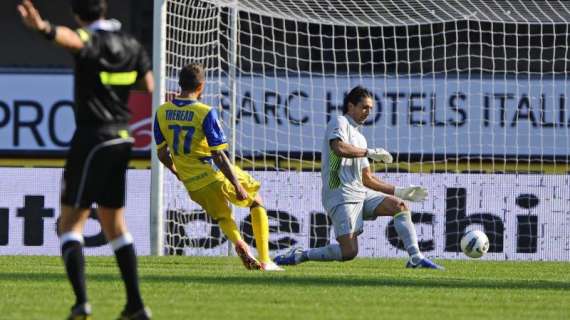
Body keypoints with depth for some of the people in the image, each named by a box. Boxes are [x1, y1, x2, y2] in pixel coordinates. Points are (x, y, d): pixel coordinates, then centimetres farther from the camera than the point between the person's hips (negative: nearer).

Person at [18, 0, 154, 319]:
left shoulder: (93, 40, -11)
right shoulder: (131, 45, 10)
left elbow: (72, 39, -36)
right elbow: (150, 87, 8)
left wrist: (44, 27, -56)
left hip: (92, 138, -7)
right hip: (122, 139, 7)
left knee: (70, 223, -6)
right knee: (115, 225, 17)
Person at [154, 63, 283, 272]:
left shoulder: (161, 113, -2)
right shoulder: (205, 113, -18)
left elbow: (162, 154, 7)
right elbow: (218, 156, -19)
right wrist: (237, 186, -14)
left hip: (192, 184, 5)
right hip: (217, 174, -5)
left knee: (222, 217, 27)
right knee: (257, 203, 18)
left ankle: (239, 244, -5)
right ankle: (265, 260, 11)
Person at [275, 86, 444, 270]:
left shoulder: (359, 137, 26)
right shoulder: (339, 122, 1)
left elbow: (367, 179, 26)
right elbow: (339, 148, -21)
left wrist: (399, 192, 19)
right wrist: (370, 153, -11)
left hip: (360, 192, 8)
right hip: (341, 195, -8)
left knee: (400, 206, -7)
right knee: (349, 252, -18)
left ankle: (415, 258, -11)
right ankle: (299, 256, -3)